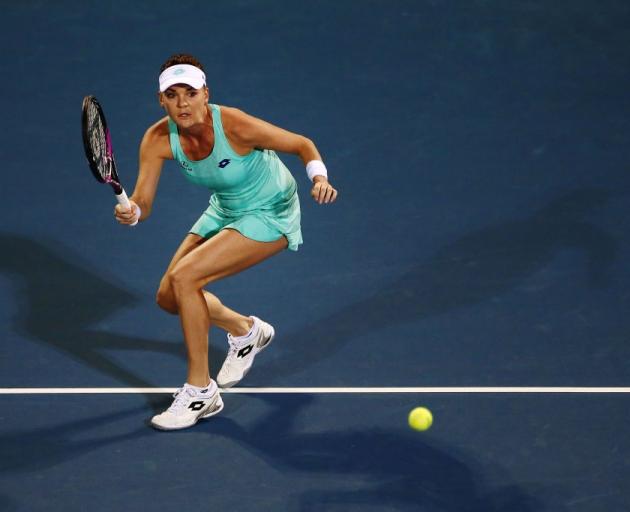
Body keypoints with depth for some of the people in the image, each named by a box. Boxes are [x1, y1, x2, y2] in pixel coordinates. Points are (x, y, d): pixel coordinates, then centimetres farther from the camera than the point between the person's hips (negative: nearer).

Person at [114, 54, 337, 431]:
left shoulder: (235, 126, -31)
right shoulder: (158, 140, -17)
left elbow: (302, 144, -18)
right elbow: (143, 203, -16)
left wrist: (320, 179, -37)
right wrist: (130, 212, -40)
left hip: (269, 216, -7)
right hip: (225, 211, 7)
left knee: (183, 277, -22)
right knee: (169, 298, 4)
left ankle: (200, 392, -9)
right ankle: (246, 331, 35)